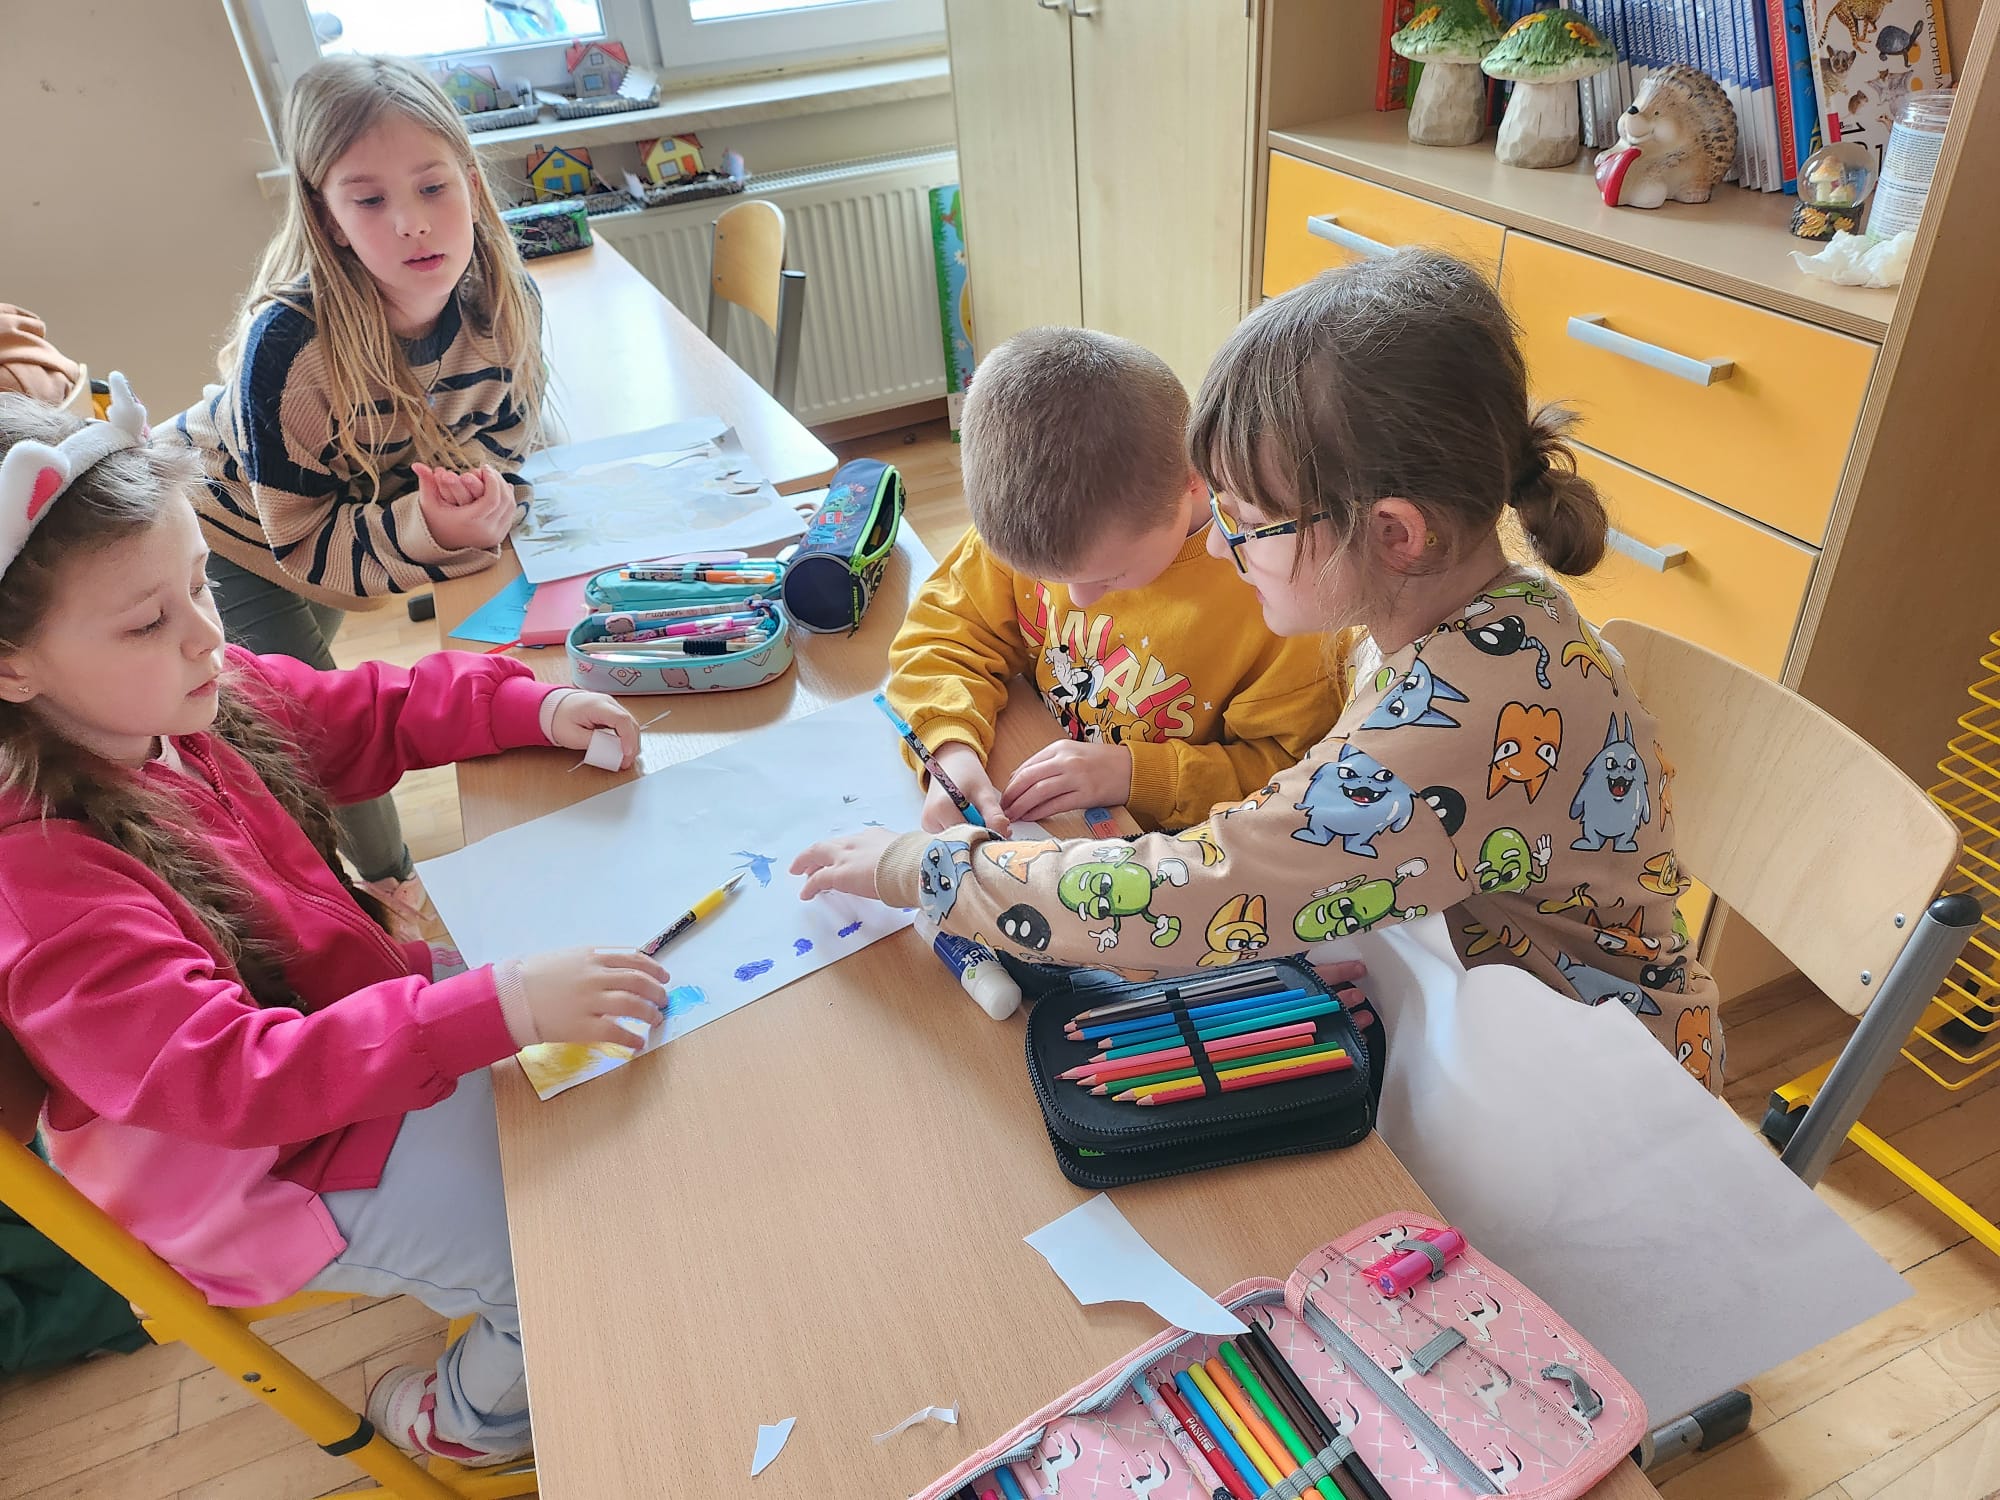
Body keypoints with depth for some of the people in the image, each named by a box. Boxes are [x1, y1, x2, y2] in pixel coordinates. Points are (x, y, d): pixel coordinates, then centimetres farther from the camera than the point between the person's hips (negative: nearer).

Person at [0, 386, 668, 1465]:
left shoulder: (199, 702, -10)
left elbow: (370, 715, 4)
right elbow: (236, 1078, -38)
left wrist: (533, 706, -12)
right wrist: (498, 1006, -48)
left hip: (361, 1004, 8)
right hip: (267, 1167, -8)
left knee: (613, 1061, 12)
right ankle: (471, 1419, 23)